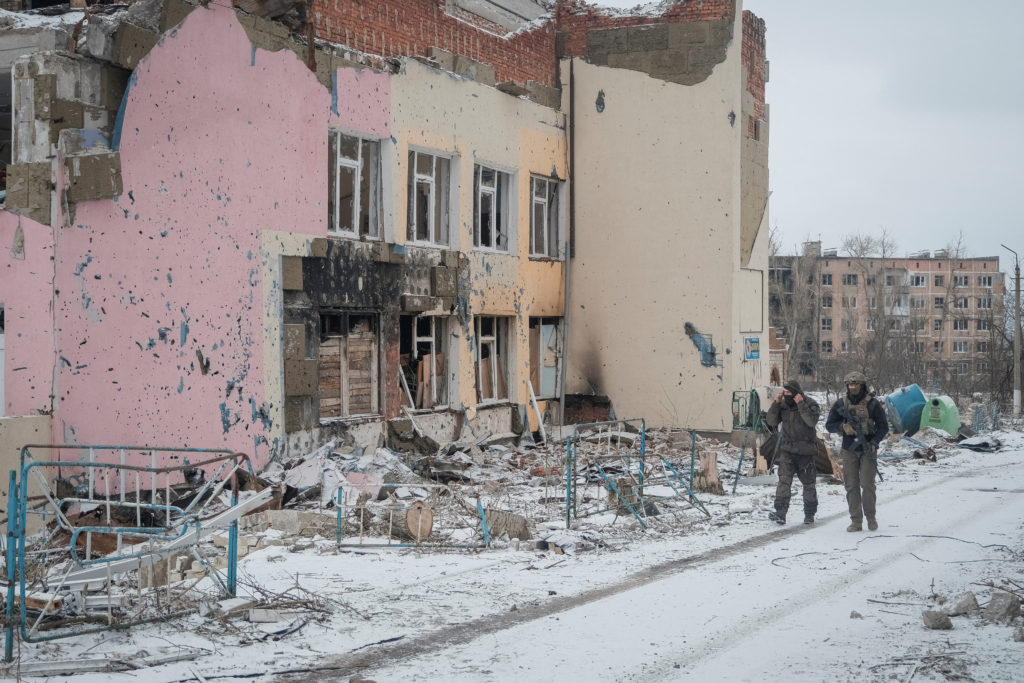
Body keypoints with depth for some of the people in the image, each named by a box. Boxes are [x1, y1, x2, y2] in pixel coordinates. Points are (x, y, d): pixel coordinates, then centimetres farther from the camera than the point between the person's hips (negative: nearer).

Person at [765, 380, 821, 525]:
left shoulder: (810, 404, -8)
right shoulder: (783, 405, 4)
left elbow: (812, 421, -24)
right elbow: (771, 422, -2)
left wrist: (801, 404, -26)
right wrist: (776, 403, -11)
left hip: (805, 449, -2)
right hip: (787, 449, 2)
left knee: (808, 483, 8)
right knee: (784, 480, -13)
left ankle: (809, 514, 23)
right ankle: (780, 513, -19)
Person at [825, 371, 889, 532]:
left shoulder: (872, 403, -3)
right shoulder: (840, 404, 4)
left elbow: (883, 426, 1)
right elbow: (829, 425, 8)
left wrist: (874, 442, -13)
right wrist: (843, 427, -12)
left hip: (868, 450, -2)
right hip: (849, 450, 2)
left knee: (867, 484, -8)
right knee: (851, 486, 0)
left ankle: (871, 517, 8)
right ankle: (856, 521, 4)